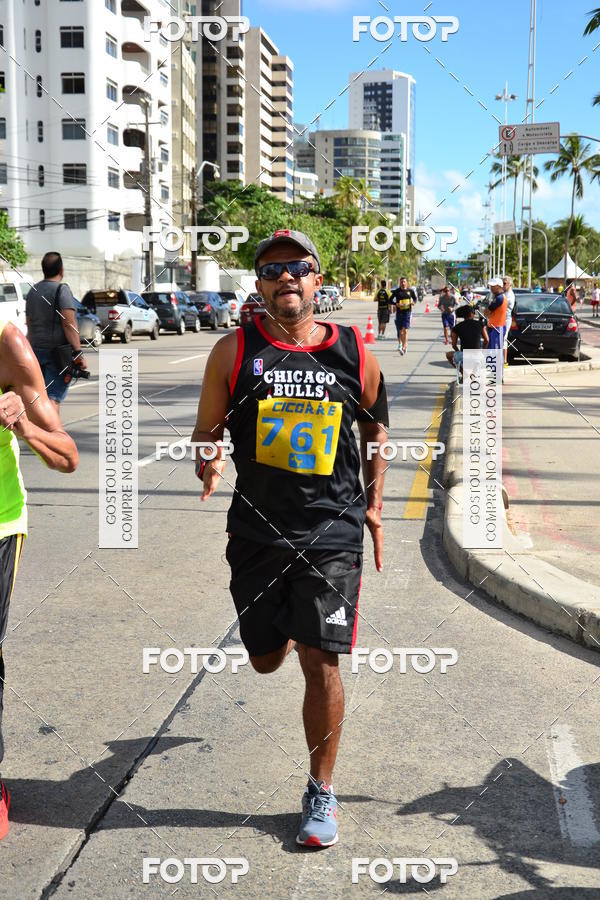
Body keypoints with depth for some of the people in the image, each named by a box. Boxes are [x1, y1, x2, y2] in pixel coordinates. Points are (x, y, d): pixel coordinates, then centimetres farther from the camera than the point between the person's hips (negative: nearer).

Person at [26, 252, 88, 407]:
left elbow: (30, 325, 18)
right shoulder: (62, 289, -9)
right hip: (57, 351, -7)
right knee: (53, 397, -11)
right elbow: (69, 323, -19)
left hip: (36, 349, 7)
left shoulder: (32, 291, 13)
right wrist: (78, 353, -20)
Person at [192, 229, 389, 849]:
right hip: (257, 531, 1)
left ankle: (321, 792, 15)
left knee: (320, 664, -4)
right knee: (266, 660, 15)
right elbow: (206, 432, 3)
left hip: (333, 531, -1)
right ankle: (285, 627, 55)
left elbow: (375, 430, 16)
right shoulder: (234, 350, -2)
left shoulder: (355, 354, 1)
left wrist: (372, 505, 12)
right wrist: (208, 463, -19)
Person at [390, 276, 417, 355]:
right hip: (399, 312, 1)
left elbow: (415, 298, 19)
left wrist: (413, 302, -4)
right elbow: (390, 300, 3)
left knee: (405, 331, -13)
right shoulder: (396, 291, 1)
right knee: (400, 331, 9)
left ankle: (403, 348, -17)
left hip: (407, 312, -1)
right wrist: (396, 304, -16)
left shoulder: (410, 291, 4)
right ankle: (400, 344, 31)